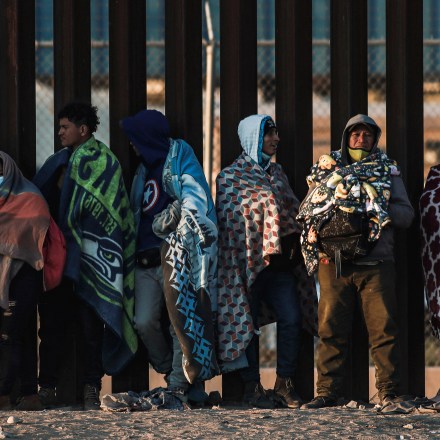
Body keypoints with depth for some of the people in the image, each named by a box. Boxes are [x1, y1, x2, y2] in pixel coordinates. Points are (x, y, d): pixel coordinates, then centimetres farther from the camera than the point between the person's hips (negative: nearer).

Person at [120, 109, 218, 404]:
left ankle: (179, 385, -8)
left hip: (176, 257, -7)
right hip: (147, 259, 7)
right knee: (145, 322, -3)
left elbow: (196, 202, -13)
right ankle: (172, 372, 12)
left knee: (181, 320, -9)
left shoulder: (181, 160, -1)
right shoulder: (146, 169, 22)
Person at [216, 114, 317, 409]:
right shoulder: (231, 176, 0)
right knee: (249, 324, -1)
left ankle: (285, 384, 3)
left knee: (292, 319, -6)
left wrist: (294, 249, 13)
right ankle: (252, 388, 6)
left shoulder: (277, 173, 18)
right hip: (249, 263, -5)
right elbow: (229, 219, -5)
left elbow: (293, 211, 22)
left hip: (280, 263, 5)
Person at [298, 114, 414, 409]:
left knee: (383, 328, -4)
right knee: (331, 330, 1)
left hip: (376, 262, -1)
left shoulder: (388, 171, 13)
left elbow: (406, 214, 8)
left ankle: (390, 392, -1)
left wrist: (377, 209, -9)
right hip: (334, 263, 1)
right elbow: (306, 212, 16)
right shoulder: (327, 169, 15)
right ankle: (327, 392, 4)